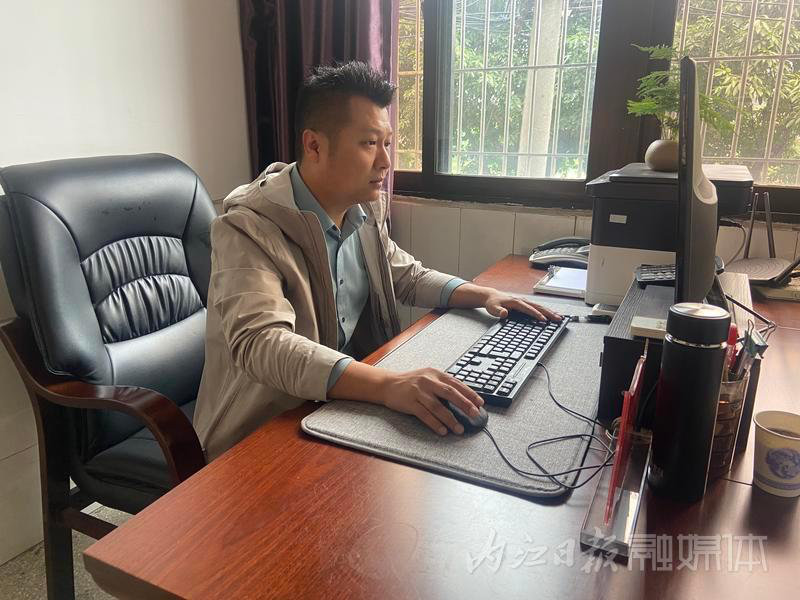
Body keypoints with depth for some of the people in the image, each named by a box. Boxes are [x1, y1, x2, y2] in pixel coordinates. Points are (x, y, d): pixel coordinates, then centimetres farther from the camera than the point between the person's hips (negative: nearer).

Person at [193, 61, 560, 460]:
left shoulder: (364, 210, 2)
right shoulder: (248, 228, -21)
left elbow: (407, 277, 17)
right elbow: (261, 344, -35)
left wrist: (484, 295, 1)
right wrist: (386, 385, -47)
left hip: (342, 405, 7)